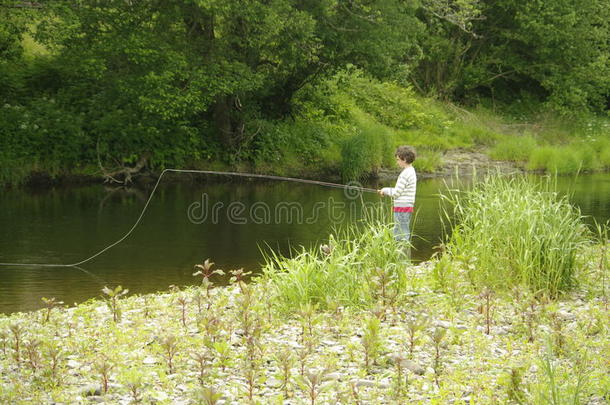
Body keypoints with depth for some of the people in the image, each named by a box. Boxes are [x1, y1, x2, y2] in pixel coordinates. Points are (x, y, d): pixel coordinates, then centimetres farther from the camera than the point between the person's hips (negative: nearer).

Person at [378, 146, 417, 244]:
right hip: (407, 208, 10)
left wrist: (385, 190, 2)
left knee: (402, 236, -6)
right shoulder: (411, 171, 13)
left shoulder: (405, 174, -17)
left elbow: (396, 193, -15)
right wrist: (386, 191, 15)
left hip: (402, 208, -10)